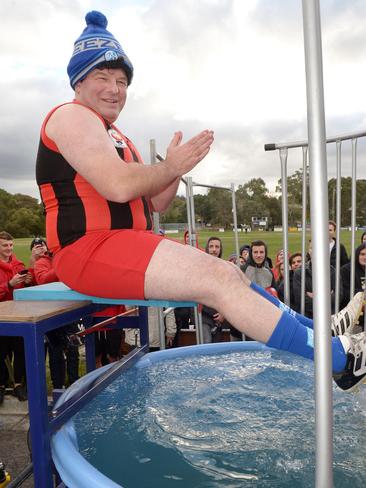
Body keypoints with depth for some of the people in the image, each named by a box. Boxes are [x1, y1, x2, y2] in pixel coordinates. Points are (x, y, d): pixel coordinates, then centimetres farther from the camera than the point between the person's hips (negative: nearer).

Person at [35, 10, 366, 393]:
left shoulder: (112, 135, 25)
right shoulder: (72, 117, -4)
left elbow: (155, 203, 17)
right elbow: (118, 186, -22)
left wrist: (176, 167, 1)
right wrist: (170, 168, -9)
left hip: (123, 243, 10)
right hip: (90, 249, -10)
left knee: (227, 274, 1)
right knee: (217, 279, -21)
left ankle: (317, 330, 4)